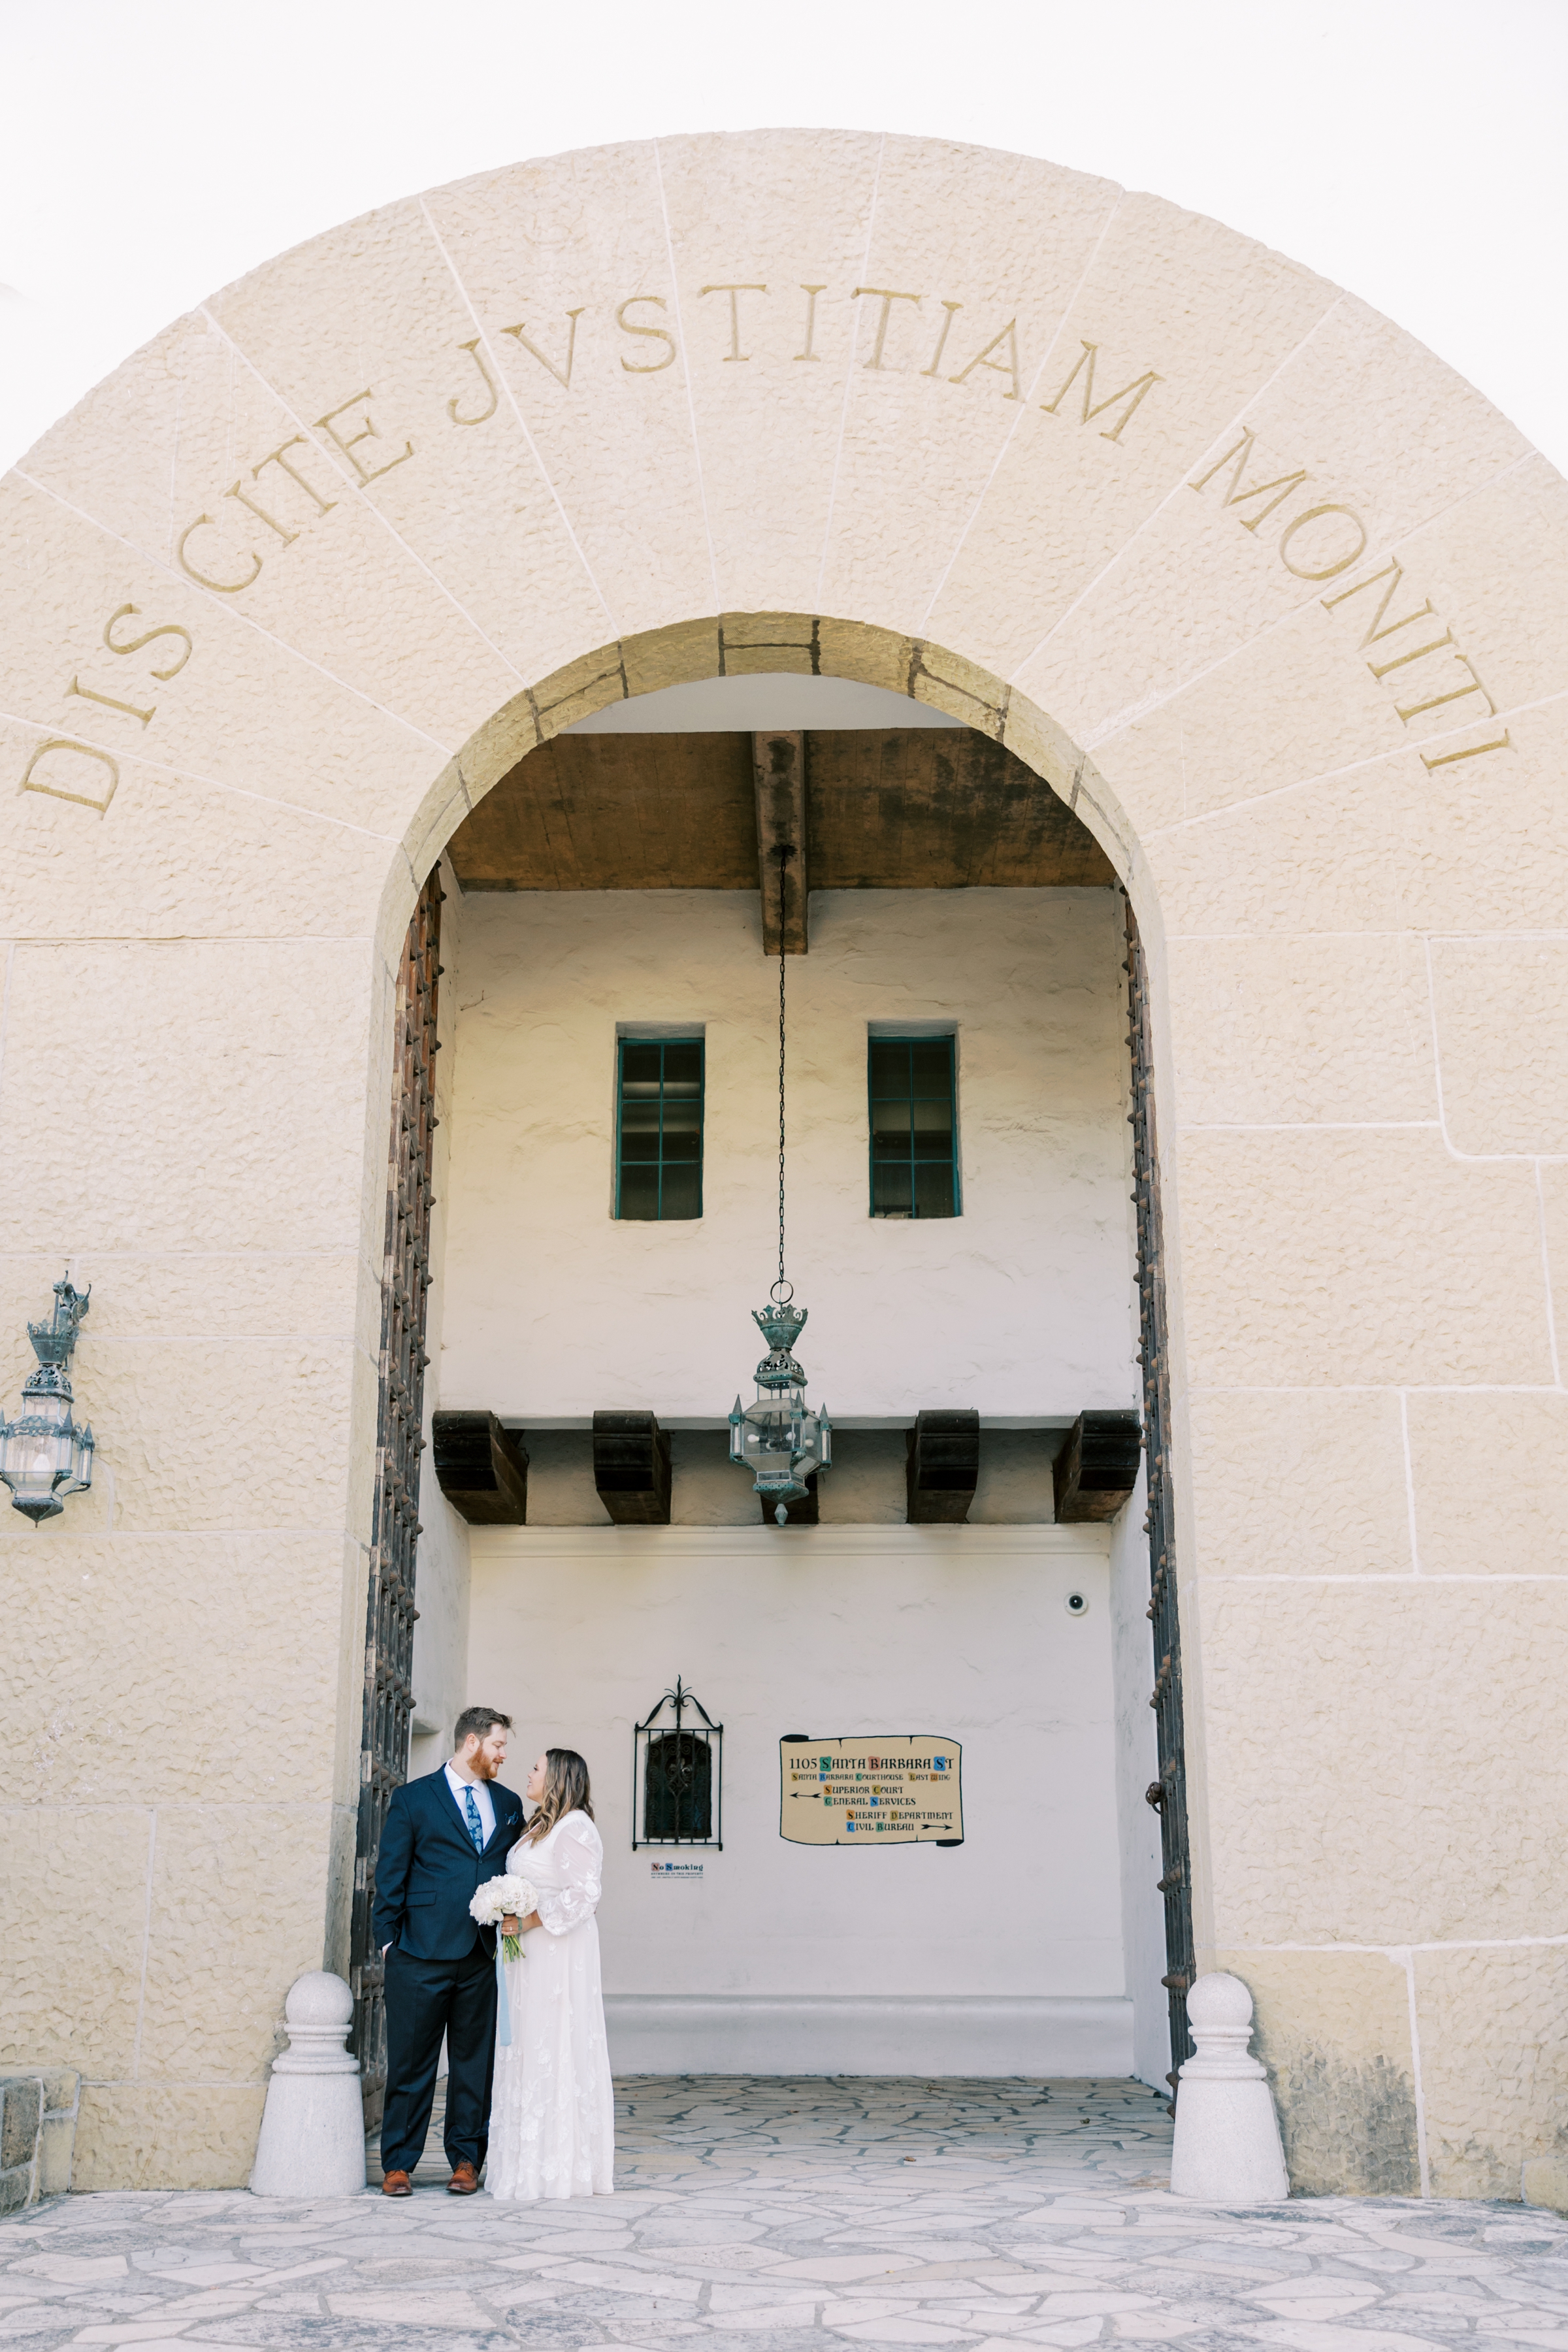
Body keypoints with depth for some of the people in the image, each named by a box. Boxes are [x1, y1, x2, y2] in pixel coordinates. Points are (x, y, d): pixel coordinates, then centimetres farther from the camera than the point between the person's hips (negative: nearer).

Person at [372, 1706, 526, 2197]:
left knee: (475, 2061, 7)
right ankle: (397, 2164, 11)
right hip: (422, 1954, -3)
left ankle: (466, 2161, 17)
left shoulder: (508, 1804, 14)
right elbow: (390, 1875, 1)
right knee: (411, 2060, 2)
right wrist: (388, 1939, -4)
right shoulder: (412, 1798, 2)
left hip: (484, 1956, 4)